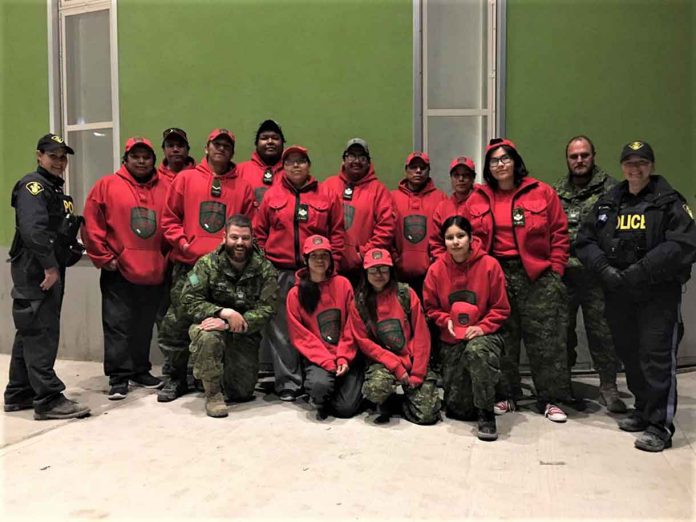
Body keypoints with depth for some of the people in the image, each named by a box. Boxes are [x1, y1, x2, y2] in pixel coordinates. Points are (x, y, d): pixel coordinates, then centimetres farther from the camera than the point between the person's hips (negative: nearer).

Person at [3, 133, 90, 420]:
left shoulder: (56, 189, 21)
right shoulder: (33, 186, -9)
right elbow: (33, 230, -23)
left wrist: (72, 251, 8)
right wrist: (49, 266, -24)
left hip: (50, 270, 10)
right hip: (36, 272, -10)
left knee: (29, 333, 14)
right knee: (41, 333, -9)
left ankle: (18, 394, 24)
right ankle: (49, 400, -7)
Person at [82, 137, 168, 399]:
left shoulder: (165, 188, 7)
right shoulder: (107, 185, 0)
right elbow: (91, 225, -2)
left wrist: (168, 257, 7)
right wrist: (104, 257, -6)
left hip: (154, 272, 3)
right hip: (118, 272, -3)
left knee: (144, 326, 14)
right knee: (117, 326, 1)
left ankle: (141, 371, 27)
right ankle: (118, 377, 11)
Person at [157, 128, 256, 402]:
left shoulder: (242, 186, 10)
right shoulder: (185, 178, 9)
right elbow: (169, 219, 7)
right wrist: (183, 243, -6)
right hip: (188, 264, 0)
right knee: (177, 323, 0)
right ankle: (174, 378, 15)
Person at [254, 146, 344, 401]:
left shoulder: (327, 195, 7)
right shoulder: (272, 195, 9)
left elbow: (337, 232, 6)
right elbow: (259, 232, 10)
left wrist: (331, 265, -1)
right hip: (280, 272, 1)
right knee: (281, 330, 2)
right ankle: (288, 383, 12)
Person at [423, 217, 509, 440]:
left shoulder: (489, 265, -9)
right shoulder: (436, 269, -4)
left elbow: (501, 308, -4)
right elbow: (431, 307, 6)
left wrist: (482, 327, -18)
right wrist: (446, 320, -12)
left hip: (484, 335, -2)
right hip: (451, 340, 2)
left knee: (476, 350, -40)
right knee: (457, 409, 0)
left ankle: (486, 415, -22)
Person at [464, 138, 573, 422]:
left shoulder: (541, 192, 1)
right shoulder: (477, 199, 8)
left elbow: (559, 233, 2)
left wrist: (555, 270, -4)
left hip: (537, 275, -1)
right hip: (495, 276, 2)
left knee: (545, 338, 2)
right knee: (502, 338, 8)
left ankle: (551, 399, 15)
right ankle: (505, 395, 22)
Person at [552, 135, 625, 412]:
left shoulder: (610, 188, 1)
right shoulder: (556, 191, 13)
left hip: (597, 275, -3)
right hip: (563, 273, 3)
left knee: (602, 330, 2)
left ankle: (608, 386, 16)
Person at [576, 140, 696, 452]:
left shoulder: (669, 202, -2)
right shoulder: (607, 204, 12)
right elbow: (585, 241, 8)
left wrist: (639, 271, -20)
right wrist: (605, 269, -9)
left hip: (659, 294, -5)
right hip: (618, 294, 5)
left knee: (657, 357, -6)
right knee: (629, 355, 14)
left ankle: (660, 426, 5)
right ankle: (643, 409, 31)